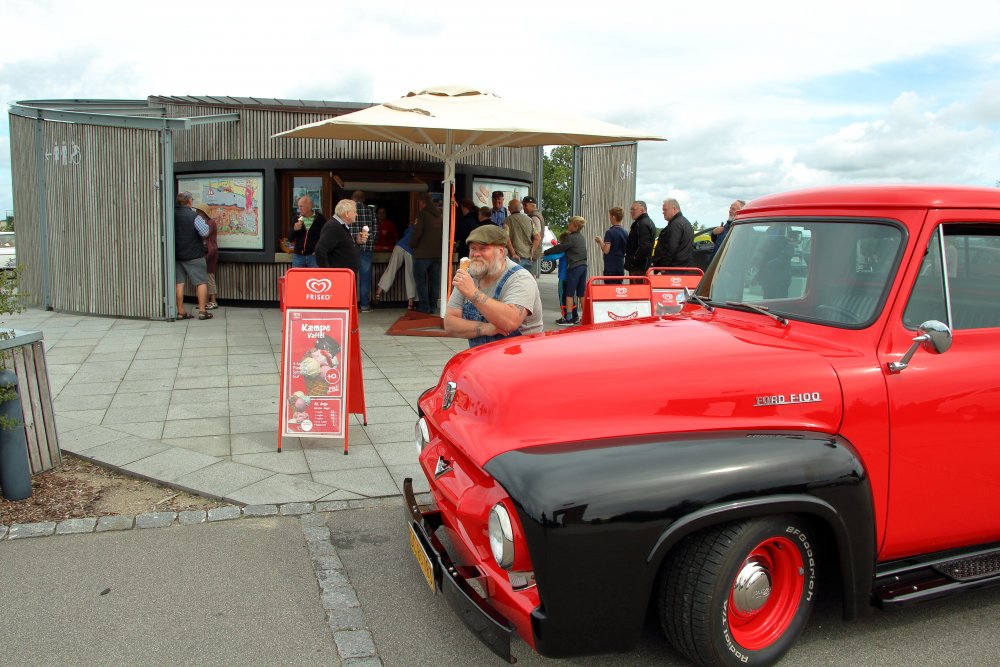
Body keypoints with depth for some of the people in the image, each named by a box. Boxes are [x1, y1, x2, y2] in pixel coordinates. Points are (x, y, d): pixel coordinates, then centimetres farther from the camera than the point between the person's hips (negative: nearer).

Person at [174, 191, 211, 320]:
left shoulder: (173, 215, 2)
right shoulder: (194, 216, -14)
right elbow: (205, 233, -15)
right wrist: (204, 223, 3)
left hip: (176, 255, 5)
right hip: (194, 255, -5)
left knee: (179, 283, 8)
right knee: (201, 282, 3)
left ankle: (181, 311, 9)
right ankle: (202, 311, 0)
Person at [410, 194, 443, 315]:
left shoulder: (422, 214, -9)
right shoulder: (439, 215, 10)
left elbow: (417, 232, -14)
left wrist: (412, 244, 2)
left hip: (422, 253, -6)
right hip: (437, 254, 6)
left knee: (421, 280, 2)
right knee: (434, 281, 10)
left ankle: (424, 307, -2)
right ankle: (433, 307, 11)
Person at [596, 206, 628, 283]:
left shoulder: (610, 232, -11)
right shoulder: (625, 233, 8)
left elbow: (606, 250, -17)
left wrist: (600, 241, -1)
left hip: (610, 268, -6)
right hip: (621, 267, 6)